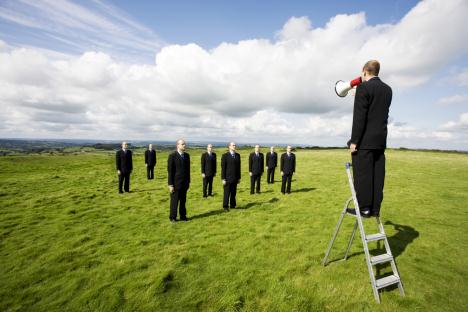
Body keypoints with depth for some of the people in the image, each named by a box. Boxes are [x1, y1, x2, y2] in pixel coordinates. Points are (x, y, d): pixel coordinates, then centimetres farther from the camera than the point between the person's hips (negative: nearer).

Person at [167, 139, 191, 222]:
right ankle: (172, 217, 22)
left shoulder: (187, 155, 6)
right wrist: (170, 184, -14)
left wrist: (188, 181, 11)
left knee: (183, 201, 13)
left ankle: (183, 216, 26)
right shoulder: (172, 156, -11)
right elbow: (170, 171, -12)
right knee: (174, 201, 7)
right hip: (176, 183, -5)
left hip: (184, 183, 5)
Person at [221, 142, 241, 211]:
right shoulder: (225, 156, -6)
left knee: (234, 193, 9)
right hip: (227, 178, -4)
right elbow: (223, 168, -8)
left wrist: (239, 177, 11)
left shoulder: (238, 155, 8)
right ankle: (225, 207, 14)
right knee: (227, 193, 3)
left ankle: (232, 205, 22)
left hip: (235, 178, 4)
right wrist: (223, 179, -12)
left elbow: (238, 167, 12)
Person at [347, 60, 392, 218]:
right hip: (381, 139, 8)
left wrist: (354, 141, -13)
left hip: (365, 140, -8)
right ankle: (375, 208, 15)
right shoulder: (388, 89, 14)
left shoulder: (363, 88, -9)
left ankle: (364, 208, 2)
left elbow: (359, 117, -15)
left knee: (362, 174, -3)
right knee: (376, 175, 9)